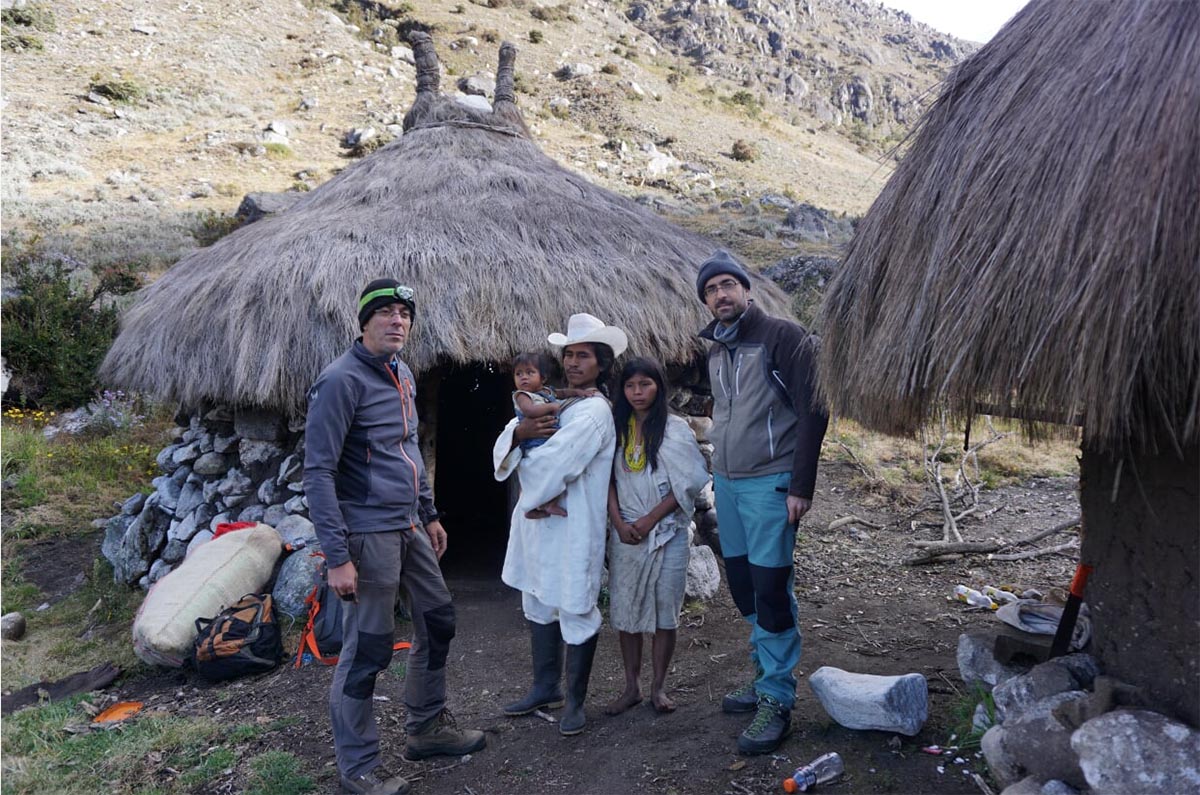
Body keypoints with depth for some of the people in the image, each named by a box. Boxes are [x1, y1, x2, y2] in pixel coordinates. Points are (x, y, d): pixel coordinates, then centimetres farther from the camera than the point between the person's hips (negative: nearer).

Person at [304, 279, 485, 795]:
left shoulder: (402, 374, 12)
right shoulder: (342, 379, -15)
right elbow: (318, 472, -18)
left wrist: (429, 514, 21)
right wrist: (337, 556, -22)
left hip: (409, 528, 9)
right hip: (368, 534, -9)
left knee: (437, 622, 17)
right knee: (367, 650, 1)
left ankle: (427, 728, 36)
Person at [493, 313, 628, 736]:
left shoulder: (594, 411, -15)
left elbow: (553, 465, -25)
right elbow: (502, 449, 5)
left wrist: (525, 466, -6)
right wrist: (519, 432, -16)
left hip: (574, 528, -9)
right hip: (537, 522, 9)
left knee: (576, 612, 4)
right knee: (538, 605, 19)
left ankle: (575, 700, 20)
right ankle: (546, 687, 36)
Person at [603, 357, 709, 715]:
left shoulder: (675, 428, -4)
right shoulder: (617, 428, 6)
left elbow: (687, 483, -8)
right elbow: (609, 480, 5)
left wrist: (650, 519, -12)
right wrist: (619, 522, -7)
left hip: (667, 533, -3)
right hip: (625, 534, 3)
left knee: (665, 611, 4)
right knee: (625, 609, 7)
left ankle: (658, 687, 18)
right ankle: (631, 687, 20)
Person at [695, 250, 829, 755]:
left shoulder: (782, 336, -9)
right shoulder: (715, 349, 13)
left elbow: (812, 411, -13)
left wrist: (801, 486, -17)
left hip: (770, 482, -7)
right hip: (727, 482, 7)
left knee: (770, 587, -6)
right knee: (742, 583, 12)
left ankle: (777, 700, 6)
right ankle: (765, 675, 28)